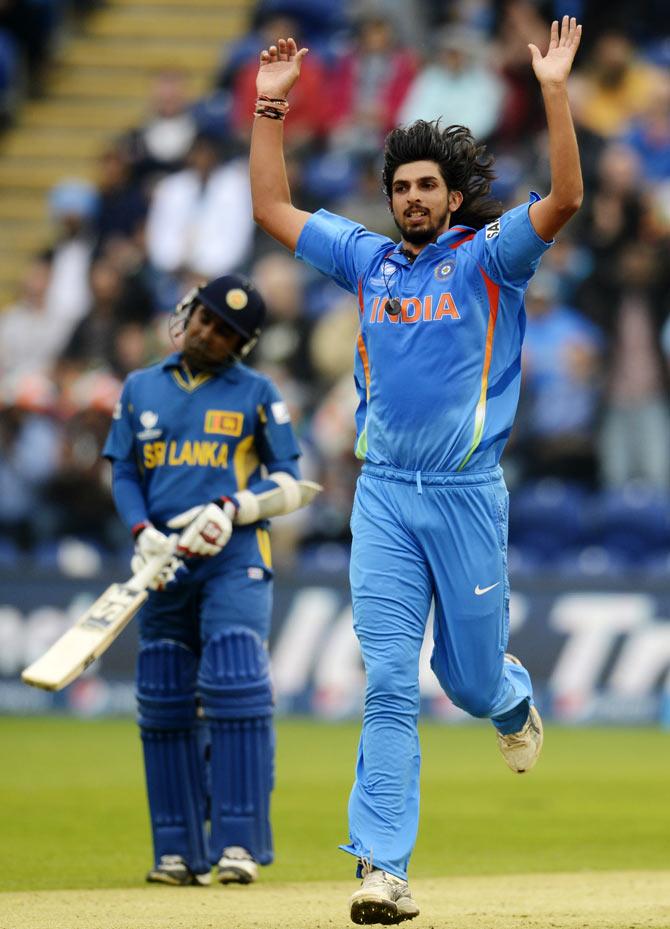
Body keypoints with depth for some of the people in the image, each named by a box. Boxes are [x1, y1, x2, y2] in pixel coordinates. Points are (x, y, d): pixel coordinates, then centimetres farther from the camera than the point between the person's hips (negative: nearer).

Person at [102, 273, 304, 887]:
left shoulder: (257, 393, 5)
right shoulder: (141, 389, 13)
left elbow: (287, 479, 4)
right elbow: (123, 473, 12)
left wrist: (232, 509, -13)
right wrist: (144, 533, -6)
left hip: (235, 560, -3)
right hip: (165, 562, 4)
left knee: (236, 690, -16)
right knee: (164, 703, 2)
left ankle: (239, 843, -15)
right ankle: (180, 851, 7)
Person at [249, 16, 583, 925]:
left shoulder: (489, 258, -1)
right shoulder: (368, 260, 11)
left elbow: (565, 200, -17)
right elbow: (272, 209, 20)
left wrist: (555, 91, -25)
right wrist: (270, 107, 14)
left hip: (468, 493, -2)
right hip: (384, 497, 2)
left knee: (469, 675, 8)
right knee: (388, 684, -7)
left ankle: (513, 695, 48)